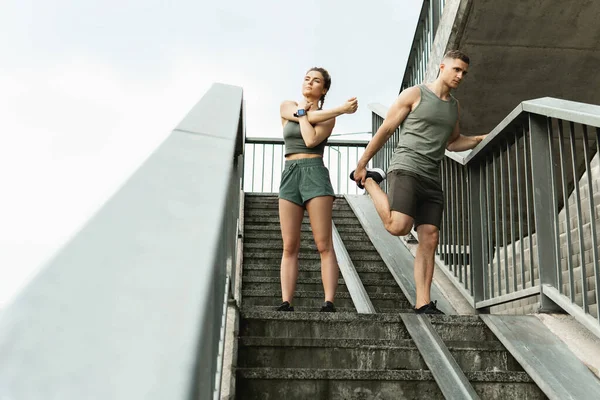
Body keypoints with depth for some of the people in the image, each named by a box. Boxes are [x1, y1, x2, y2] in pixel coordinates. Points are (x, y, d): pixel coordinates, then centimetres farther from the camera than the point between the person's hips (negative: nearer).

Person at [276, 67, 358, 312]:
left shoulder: (328, 117, 10)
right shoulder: (286, 107, 17)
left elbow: (312, 140, -8)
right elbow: (309, 117, -2)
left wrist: (302, 110, 5)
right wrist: (342, 109, -3)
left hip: (315, 173, -2)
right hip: (290, 175, 3)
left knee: (324, 245, -9)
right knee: (289, 246, -3)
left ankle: (329, 304, -13)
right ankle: (286, 304, -5)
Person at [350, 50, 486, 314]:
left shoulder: (454, 106, 20)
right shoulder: (414, 94, 0)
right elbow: (385, 130, 1)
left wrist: (481, 139, 16)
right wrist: (362, 164, 0)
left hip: (431, 178, 6)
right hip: (405, 169, -6)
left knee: (429, 240, -1)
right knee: (398, 227, -24)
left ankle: (423, 304, 2)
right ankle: (369, 181, 2)